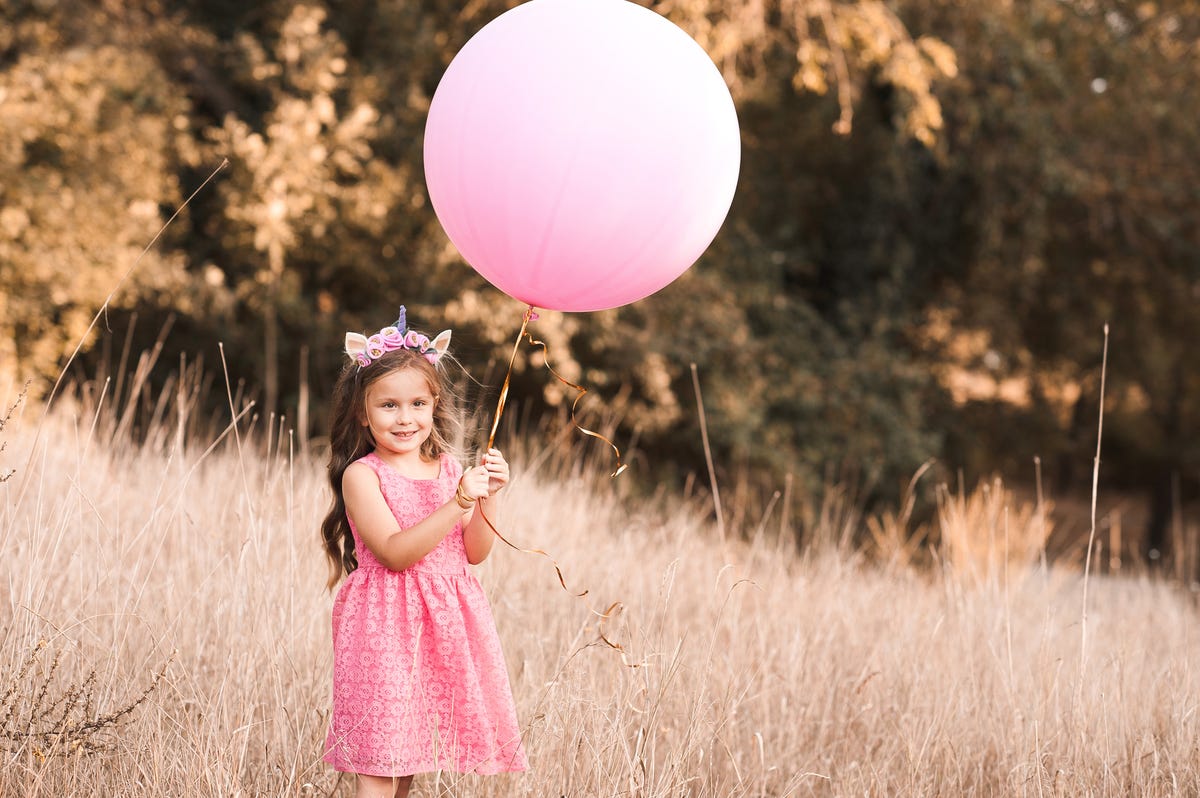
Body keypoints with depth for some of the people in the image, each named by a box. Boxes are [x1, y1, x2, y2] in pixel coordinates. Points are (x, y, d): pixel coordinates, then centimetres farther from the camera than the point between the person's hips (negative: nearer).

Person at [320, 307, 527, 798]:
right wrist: (458, 502, -23)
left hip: (444, 622, 5)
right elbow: (395, 553, -18)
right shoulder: (361, 475, -8)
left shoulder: (448, 468, 9)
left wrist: (487, 498, -8)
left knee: (410, 758, 10)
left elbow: (475, 553, 9)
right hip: (386, 625, -5)